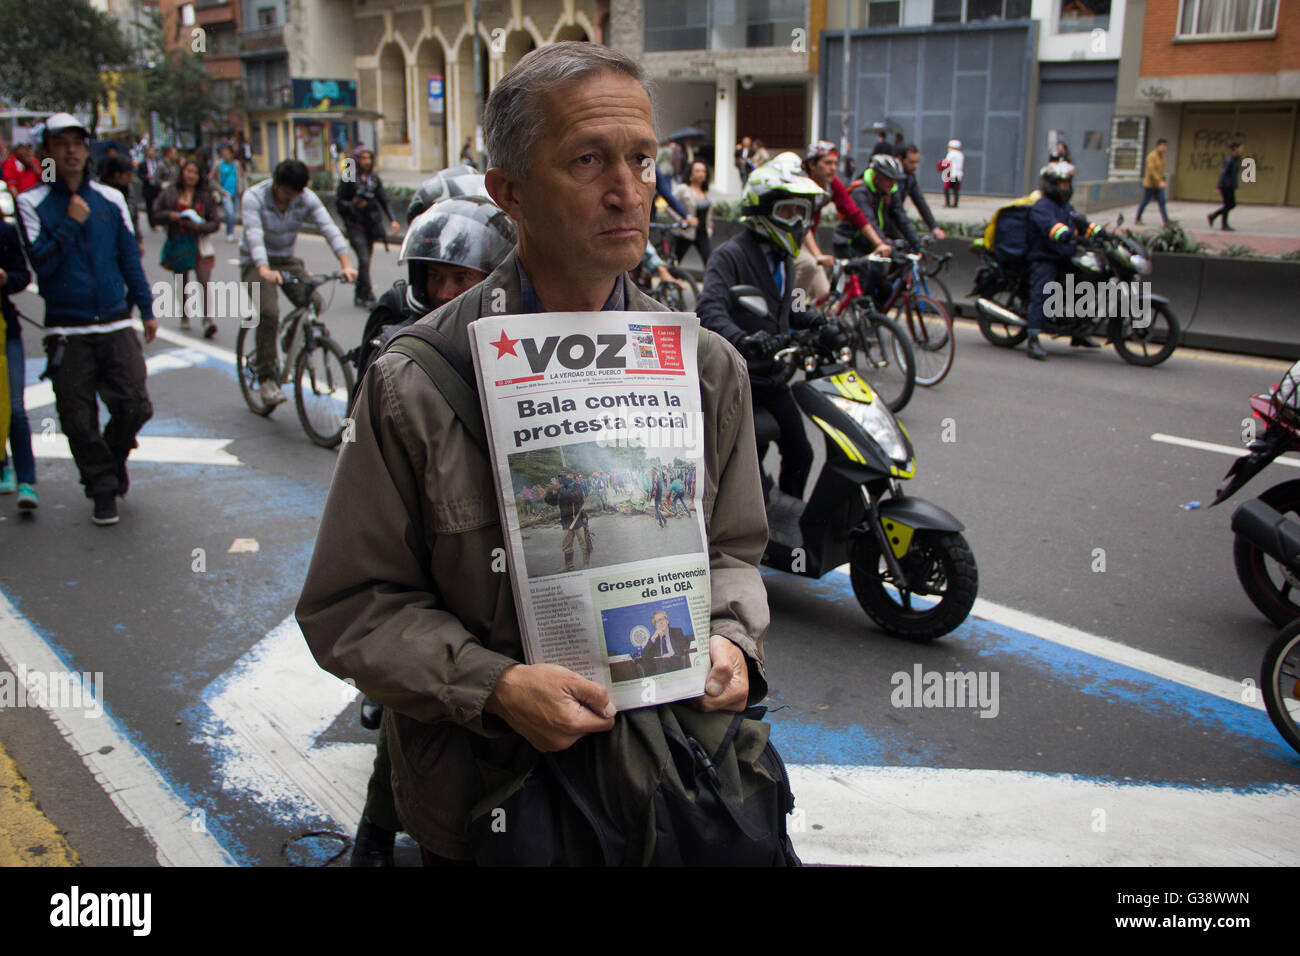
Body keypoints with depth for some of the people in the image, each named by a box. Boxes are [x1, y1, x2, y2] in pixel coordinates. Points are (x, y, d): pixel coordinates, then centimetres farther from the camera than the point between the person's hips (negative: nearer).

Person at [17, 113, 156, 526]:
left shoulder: (111, 199, 10)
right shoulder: (32, 203, 2)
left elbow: (130, 256, 15)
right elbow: (40, 262, -7)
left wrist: (147, 309, 14)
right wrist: (71, 224, -13)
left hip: (116, 325, 2)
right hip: (67, 332, -2)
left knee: (135, 407, -5)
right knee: (79, 420, 0)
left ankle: (114, 454, 26)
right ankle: (103, 487, 18)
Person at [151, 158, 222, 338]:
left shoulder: (206, 196, 3)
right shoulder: (169, 194, 4)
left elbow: (215, 222, 0)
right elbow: (154, 216, 5)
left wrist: (199, 226, -18)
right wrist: (170, 215, -14)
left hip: (200, 244, -2)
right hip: (177, 245, 2)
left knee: (204, 283, -15)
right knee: (182, 284, 12)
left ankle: (207, 320, -21)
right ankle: (184, 316, 29)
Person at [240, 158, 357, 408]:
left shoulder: (307, 198, -10)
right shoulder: (253, 197, -20)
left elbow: (329, 228, -22)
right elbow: (254, 235, -33)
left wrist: (345, 263, -38)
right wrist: (264, 269, -51)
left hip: (287, 260, 4)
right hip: (255, 263, -4)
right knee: (269, 312, -26)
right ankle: (267, 379, -16)